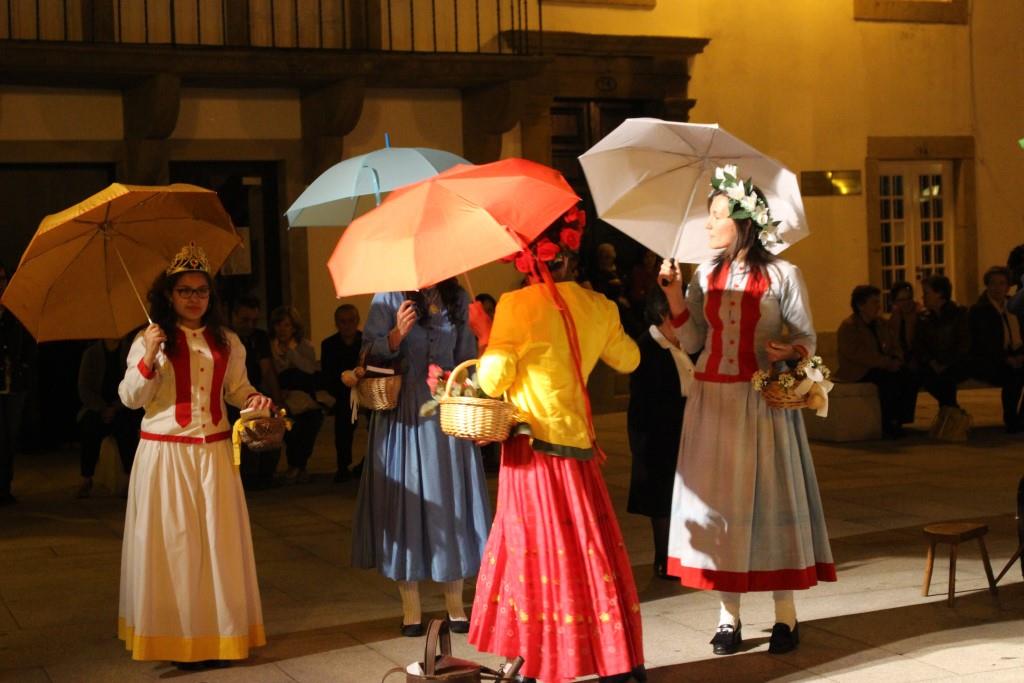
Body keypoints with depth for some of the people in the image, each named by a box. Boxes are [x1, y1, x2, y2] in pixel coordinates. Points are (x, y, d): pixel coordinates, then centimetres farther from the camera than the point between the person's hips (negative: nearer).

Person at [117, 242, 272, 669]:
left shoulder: (226, 342, 10)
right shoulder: (150, 339, -1)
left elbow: (237, 387, 18)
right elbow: (130, 398, -5)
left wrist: (253, 399, -3)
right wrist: (148, 359, -19)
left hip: (213, 453, 3)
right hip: (165, 454, -3)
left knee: (219, 541, 4)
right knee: (174, 542, -1)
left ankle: (219, 634, 13)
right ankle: (178, 639, 7)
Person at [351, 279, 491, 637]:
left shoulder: (458, 299, 9)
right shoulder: (389, 297, -2)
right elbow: (370, 351, -5)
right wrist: (397, 334, -23)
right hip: (402, 410, -3)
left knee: (451, 497, 4)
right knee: (406, 497, 0)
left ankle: (455, 604, 15)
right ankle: (410, 606, 10)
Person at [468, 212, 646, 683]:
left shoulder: (516, 306, -11)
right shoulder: (597, 307, 3)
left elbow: (494, 380, -10)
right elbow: (628, 359, 19)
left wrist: (486, 336, 6)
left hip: (533, 445, -4)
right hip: (579, 445, 4)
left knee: (536, 545, 3)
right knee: (590, 546, 10)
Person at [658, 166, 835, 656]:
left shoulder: (782, 275, -1)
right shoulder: (705, 276, 9)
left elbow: (808, 339, -1)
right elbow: (693, 342, 7)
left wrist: (791, 352, -22)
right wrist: (674, 295, -3)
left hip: (764, 401, -4)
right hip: (712, 400, 4)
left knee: (771, 497, -1)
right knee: (718, 501, 4)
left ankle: (785, 615, 9)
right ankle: (728, 616, 12)